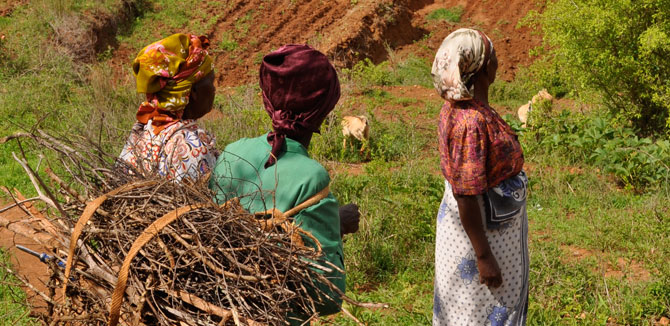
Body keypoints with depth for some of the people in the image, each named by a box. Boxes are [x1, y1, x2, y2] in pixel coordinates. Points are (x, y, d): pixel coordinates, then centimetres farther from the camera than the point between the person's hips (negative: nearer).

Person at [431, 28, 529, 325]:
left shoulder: (459, 106, 0)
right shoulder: (471, 122, -29)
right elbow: (466, 196, -27)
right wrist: (484, 256, -21)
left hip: (493, 227, 9)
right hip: (479, 231, -9)